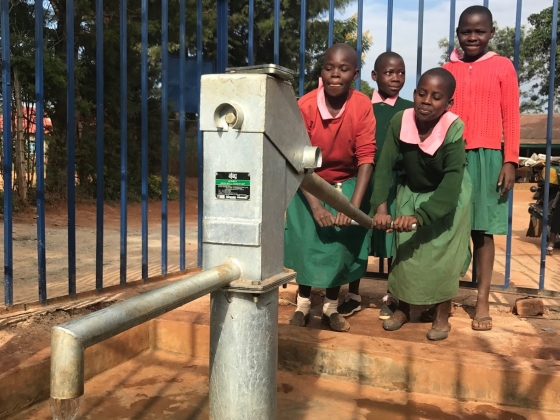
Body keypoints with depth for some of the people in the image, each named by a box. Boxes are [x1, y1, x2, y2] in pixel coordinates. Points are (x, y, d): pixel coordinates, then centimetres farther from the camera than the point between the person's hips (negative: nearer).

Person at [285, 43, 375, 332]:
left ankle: (331, 308, 15)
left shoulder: (363, 106, -19)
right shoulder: (305, 106, -21)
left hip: (347, 184, 1)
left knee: (341, 243, -4)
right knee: (307, 240, -4)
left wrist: (354, 205, -29)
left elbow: (366, 158, -20)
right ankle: (303, 304, 16)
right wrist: (315, 205, -30)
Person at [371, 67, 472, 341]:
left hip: (447, 198, -3)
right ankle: (403, 308, 25)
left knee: (443, 254, -1)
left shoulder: (453, 131, -31)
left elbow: (450, 186, -36)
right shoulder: (399, 121, -23)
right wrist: (381, 207, -36)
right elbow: (385, 166, -24)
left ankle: (442, 316, 16)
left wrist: (419, 216, -46)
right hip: (411, 193, 3)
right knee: (405, 251, 6)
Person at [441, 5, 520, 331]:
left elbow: (511, 118, 1)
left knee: (482, 229, 3)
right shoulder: (447, 70, 9)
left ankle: (483, 301, 10)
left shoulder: (503, 67, 3)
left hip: (486, 158, -2)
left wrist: (510, 161, -5)